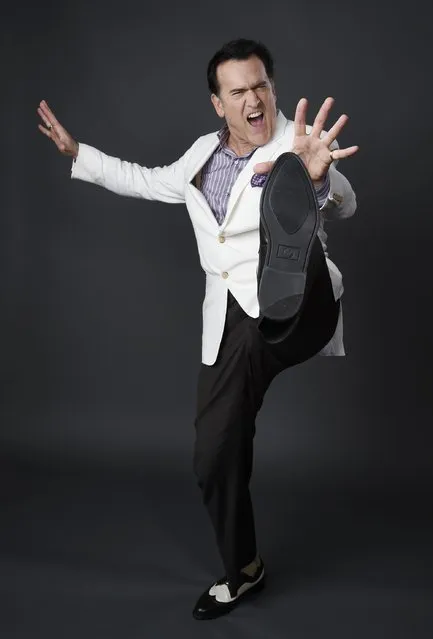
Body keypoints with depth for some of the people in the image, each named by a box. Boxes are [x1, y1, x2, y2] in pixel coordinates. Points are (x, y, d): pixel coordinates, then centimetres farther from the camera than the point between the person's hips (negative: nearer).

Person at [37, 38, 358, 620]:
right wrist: (77, 152, 32)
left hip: (298, 313, -5)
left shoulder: (299, 144, -3)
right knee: (215, 454, 7)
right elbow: (146, 182, 33)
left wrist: (316, 177, -47)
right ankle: (243, 570, 27)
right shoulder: (203, 155, 16)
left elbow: (343, 204, -23)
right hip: (230, 326, 6)